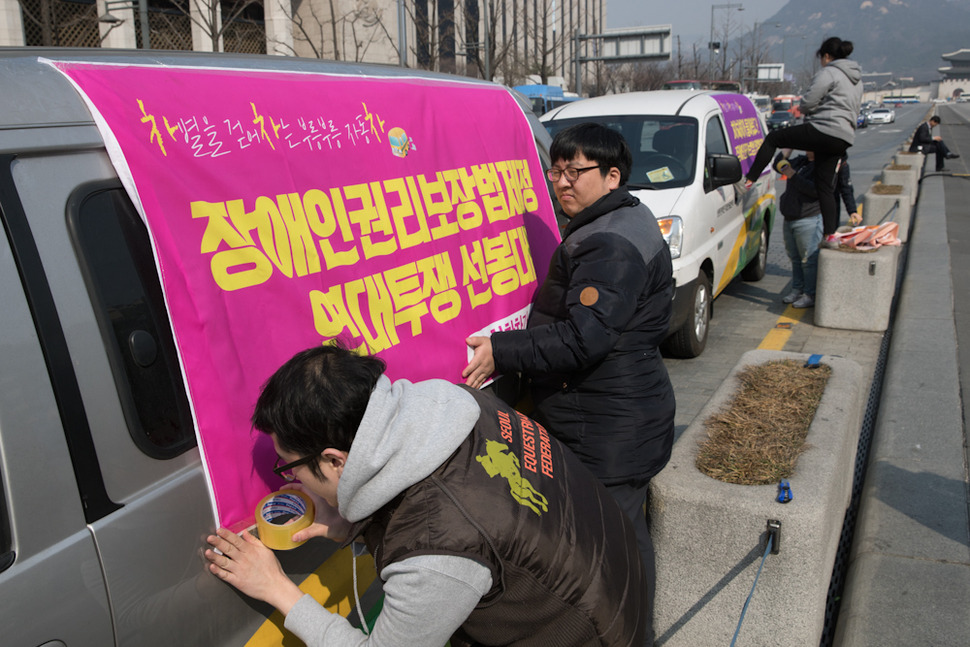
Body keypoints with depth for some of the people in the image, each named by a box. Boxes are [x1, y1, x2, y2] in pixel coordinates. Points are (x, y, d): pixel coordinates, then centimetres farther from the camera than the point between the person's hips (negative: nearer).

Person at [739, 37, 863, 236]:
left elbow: (808, 103, -10)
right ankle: (830, 233, 7)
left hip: (824, 130, -8)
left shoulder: (828, 73, -3)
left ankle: (748, 180, 0)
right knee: (826, 187, 10)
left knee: (772, 138, 5)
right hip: (843, 139, 8)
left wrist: (804, 110, 13)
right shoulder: (857, 79, 24)